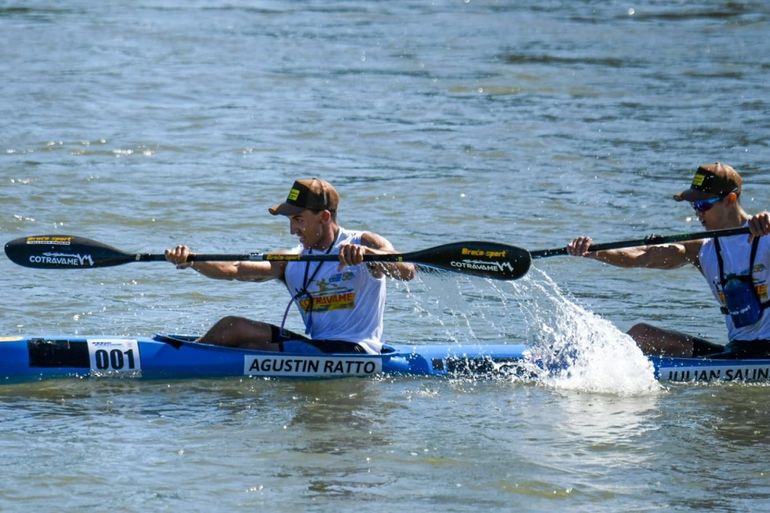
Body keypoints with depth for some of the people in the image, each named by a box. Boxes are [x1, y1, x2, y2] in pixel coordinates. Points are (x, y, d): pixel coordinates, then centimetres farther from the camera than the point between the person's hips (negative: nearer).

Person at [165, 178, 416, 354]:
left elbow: (407, 272, -24)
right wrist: (191, 261, -20)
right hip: (318, 347, 6)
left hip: (354, 352, -6)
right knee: (232, 326, -8)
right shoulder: (291, 262, 9)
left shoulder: (365, 243, -5)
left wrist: (366, 253, -42)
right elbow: (235, 270, -3)